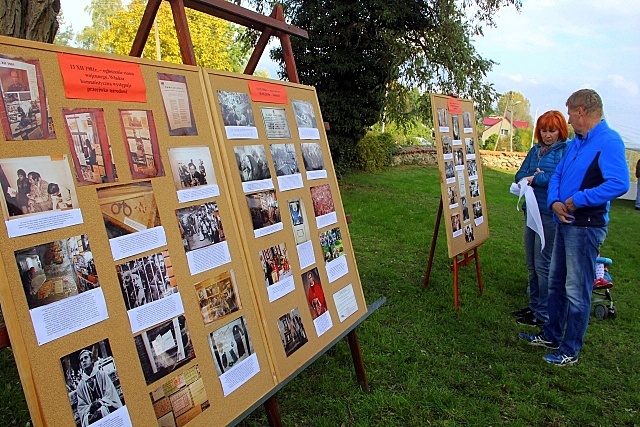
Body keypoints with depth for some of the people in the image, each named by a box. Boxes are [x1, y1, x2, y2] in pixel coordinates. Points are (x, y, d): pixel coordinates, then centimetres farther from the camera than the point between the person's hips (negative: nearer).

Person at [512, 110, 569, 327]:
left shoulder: (566, 151, -8)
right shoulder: (535, 150, 13)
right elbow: (520, 175, 7)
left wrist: (535, 179, -16)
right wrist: (537, 176, -13)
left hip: (550, 213, -7)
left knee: (543, 264, -1)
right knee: (531, 263, 14)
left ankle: (544, 314, 12)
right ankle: (534, 305, 29)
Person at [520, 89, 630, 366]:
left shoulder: (609, 141, -15)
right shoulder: (576, 142, 13)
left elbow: (619, 184, -26)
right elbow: (557, 175, 14)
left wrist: (577, 200, -21)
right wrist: (555, 202, -4)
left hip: (586, 226, -9)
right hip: (564, 222, 9)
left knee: (577, 291, 1)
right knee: (556, 283, 19)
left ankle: (570, 351, 15)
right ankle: (551, 336, 34)